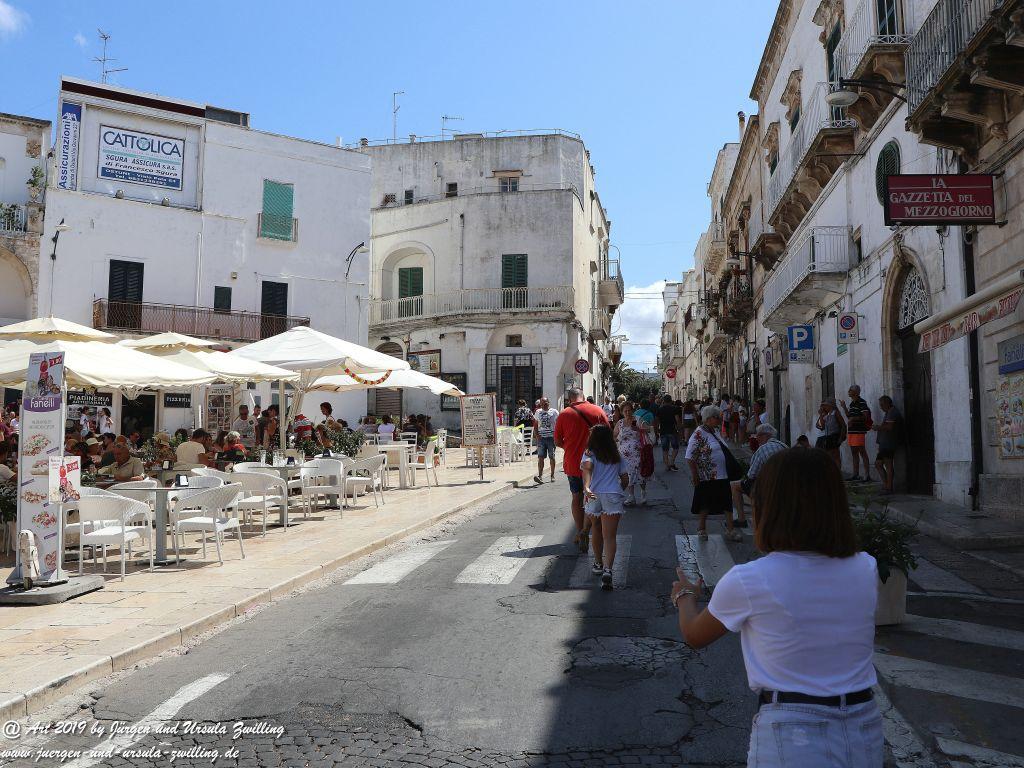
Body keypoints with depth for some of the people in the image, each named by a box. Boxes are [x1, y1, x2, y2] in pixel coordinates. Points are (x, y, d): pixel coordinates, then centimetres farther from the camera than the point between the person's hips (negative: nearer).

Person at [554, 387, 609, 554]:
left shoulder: (564, 414, -3)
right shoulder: (598, 411, -3)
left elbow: (557, 442, 2)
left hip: (572, 463, 1)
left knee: (576, 498, 16)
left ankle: (580, 533, 20)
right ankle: (585, 531, -9)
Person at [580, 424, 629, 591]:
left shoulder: (589, 454, 4)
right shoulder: (616, 456, 13)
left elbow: (587, 467, -18)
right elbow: (625, 478, 15)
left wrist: (586, 487, -31)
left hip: (594, 496, 0)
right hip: (613, 496, 0)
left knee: (597, 531, 24)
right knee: (609, 536, -4)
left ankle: (598, 563, 40)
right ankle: (607, 570, -23)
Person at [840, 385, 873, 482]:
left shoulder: (862, 402, -11)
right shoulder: (852, 403, 17)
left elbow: (866, 416, -18)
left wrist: (854, 419, -25)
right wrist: (844, 407, 17)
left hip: (859, 431, -10)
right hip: (851, 431, 10)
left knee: (862, 452, -7)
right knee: (854, 453, 13)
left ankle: (867, 475, -5)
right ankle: (855, 475, 20)